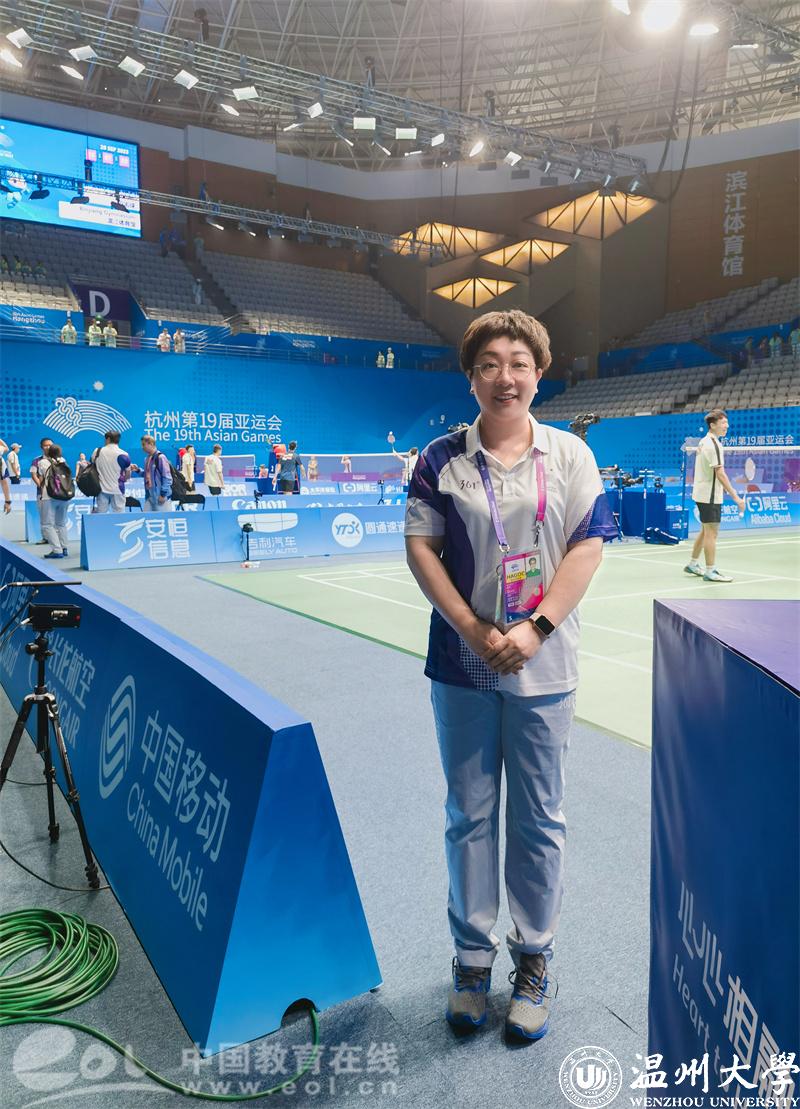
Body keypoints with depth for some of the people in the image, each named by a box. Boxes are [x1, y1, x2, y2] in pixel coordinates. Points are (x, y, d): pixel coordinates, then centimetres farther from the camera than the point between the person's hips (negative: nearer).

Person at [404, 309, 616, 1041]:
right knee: (470, 815, 11)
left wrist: (535, 629, -14)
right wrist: (473, 629, -12)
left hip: (542, 667, 0)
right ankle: (473, 955, 30)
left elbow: (589, 546, -3)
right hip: (462, 664, 1)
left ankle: (534, 959, 29)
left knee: (538, 819, 10)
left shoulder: (570, 454, 2)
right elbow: (421, 547, -2)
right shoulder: (442, 458, 2)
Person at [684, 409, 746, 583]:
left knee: (705, 531, 18)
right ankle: (710, 572, 2)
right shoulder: (714, 444, -18)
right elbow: (720, 474, -23)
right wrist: (736, 497, -23)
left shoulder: (703, 441, 11)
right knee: (711, 533, -4)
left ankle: (693, 564, 27)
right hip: (710, 496, -10)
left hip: (701, 494, 10)